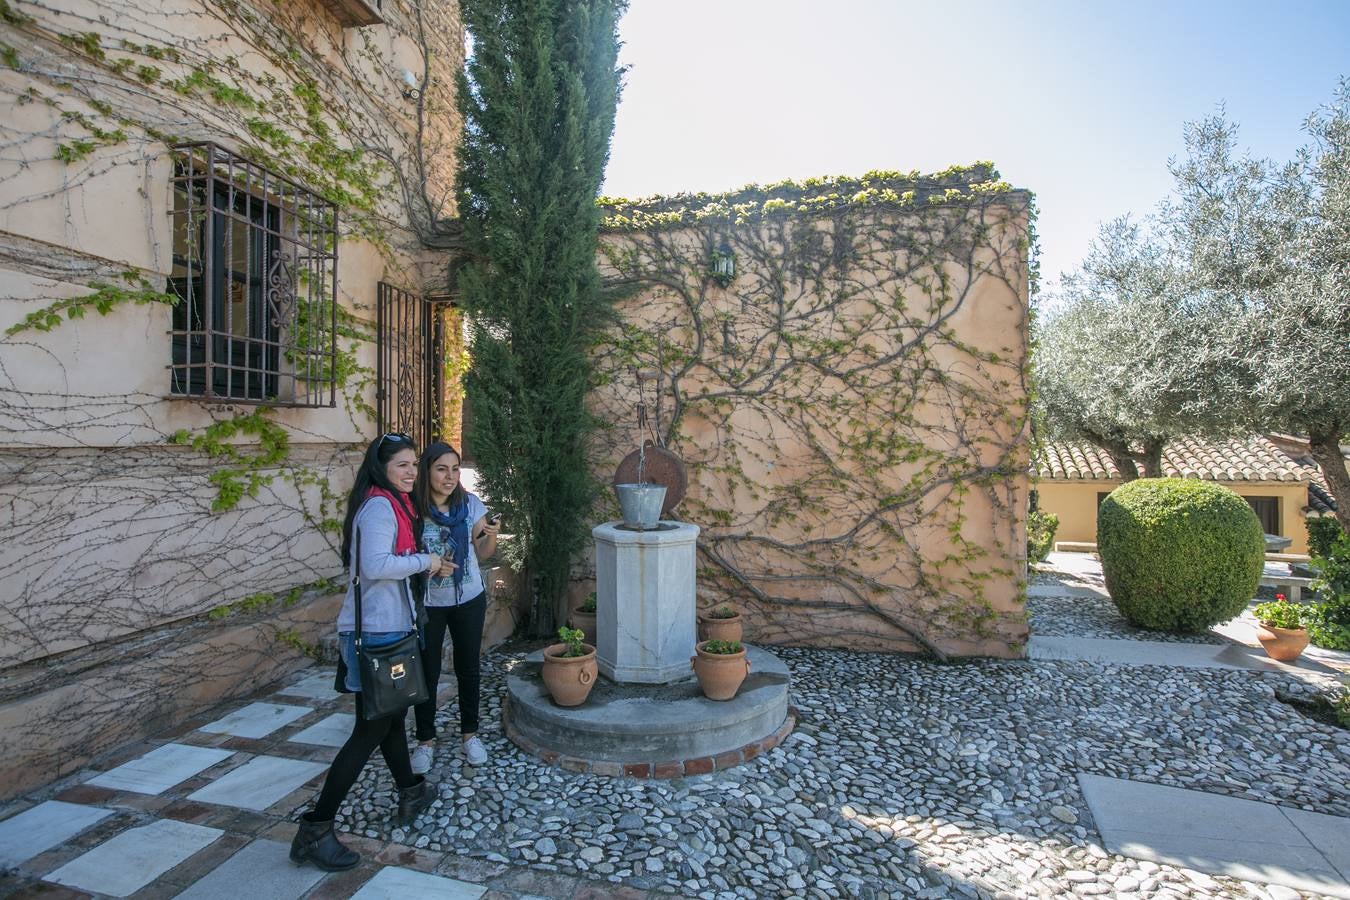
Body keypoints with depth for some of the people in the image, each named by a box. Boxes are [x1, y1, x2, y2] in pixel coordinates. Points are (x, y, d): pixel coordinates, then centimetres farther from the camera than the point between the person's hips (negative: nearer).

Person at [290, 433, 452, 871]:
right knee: (371, 730, -2)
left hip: (387, 627, 11)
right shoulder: (379, 505, -18)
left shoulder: (392, 503, 13)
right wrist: (424, 561, -18)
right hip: (376, 632, -11)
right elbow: (375, 564, -30)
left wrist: (428, 565, 7)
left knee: (392, 716, 23)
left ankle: (411, 794, 40)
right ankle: (314, 831, 8)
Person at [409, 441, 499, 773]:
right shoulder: (413, 508, -15)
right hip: (427, 602, -2)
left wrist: (491, 535, -20)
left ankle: (469, 733, 32)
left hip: (468, 599, 2)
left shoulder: (470, 504, -8)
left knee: (468, 669, 14)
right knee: (427, 672, 10)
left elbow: (483, 553, 1)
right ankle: (426, 740, 30)